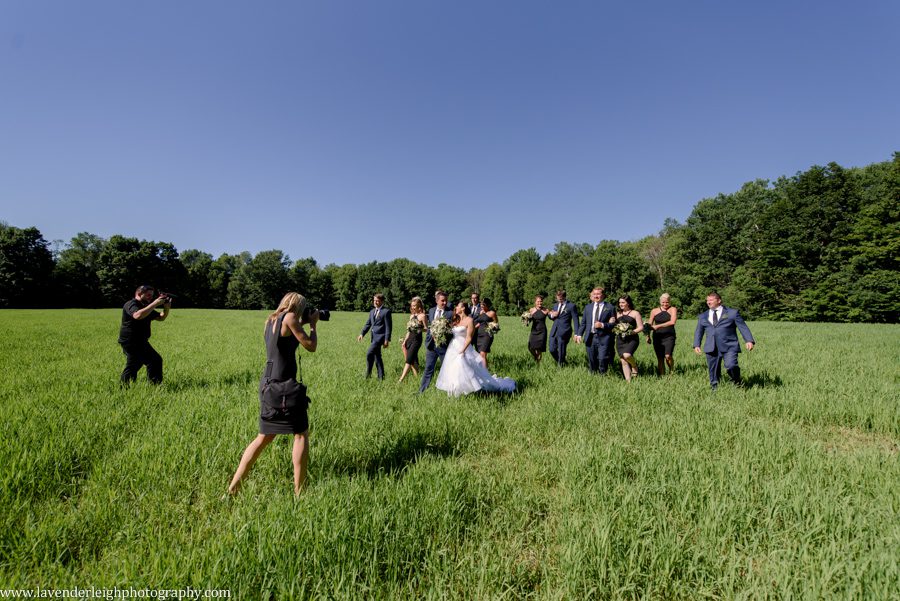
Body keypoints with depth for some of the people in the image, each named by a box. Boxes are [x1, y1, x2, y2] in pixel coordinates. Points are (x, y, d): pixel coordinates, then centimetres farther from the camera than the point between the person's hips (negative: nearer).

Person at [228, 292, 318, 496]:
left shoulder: (271, 320, 13)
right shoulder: (290, 317, -11)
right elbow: (311, 346, -9)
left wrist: (302, 324, 22)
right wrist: (312, 324, 6)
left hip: (268, 383, 8)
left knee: (265, 436, 18)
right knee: (301, 434, 3)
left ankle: (233, 486, 20)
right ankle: (299, 491, 7)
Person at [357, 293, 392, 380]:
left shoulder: (386, 311, -8)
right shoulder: (372, 311, 16)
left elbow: (388, 326, -10)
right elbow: (368, 324, 16)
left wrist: (387, 340, -14)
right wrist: (362, 334, 2)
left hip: (380, 336, -8)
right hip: (374, 336, 8)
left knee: (369, 354, -18)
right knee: (377, 356, 12)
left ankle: (368, 374, -6)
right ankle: (381, 377, 20)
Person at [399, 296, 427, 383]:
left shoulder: (422, 316, -8)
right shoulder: (411, 315, 13)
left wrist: (418, 329, -21)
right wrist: (405, 341, 15)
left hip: (417, 339, -7)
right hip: (409, 338, 7)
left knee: (409, 359, -11)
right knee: (413, 360, 10)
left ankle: (401, 379, -15)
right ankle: (416, 377, 17)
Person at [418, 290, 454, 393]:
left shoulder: (450, 313, -7)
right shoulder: (431, 311, 8)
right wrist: (427, 340, 7)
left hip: (444, 345, -4)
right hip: (431, 344, 4)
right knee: (428, 369, 10)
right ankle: (421, 391, 17)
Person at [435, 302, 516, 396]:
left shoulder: (469, 320, -9)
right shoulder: (455, 321, 13)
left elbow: (469, 338, -15)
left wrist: (462, 351, -21)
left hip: (463, 350, -8)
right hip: (452, 349, 8)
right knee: (452, 373, 11)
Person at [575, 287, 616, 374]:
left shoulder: (610, 308, 2)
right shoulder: (588, 307, 13)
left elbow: (614, 324, 1)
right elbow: (583, 322, 14)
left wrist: (602, 325, -14)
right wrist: (579, 334, 4)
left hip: (603, 338, -3)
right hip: (590, 338, 4)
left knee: (602, 359, -11)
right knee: (591, 361, 9)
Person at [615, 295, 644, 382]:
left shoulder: (635, 313, 4)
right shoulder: (618, 314, 16)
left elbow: (641, 327, 0)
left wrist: (632, 332, -16)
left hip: (632, 339, -4)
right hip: (620, 340, 4)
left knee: (626, 355, -28)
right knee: (623, 361, -1)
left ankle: (634, 366, 3)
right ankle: (628, 381, 7)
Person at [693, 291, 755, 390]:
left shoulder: (732, 313, 8)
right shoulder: (702, 316, 17)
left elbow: (743, 327, 2)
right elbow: (698, 332, 19)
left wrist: (749, 340, -13)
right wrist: (696, 345, 4)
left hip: (729, 347, -3)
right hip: (711, 348, 3)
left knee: (731, 366, -22)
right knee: (713, 372, 3)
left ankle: (737, 382, 5)